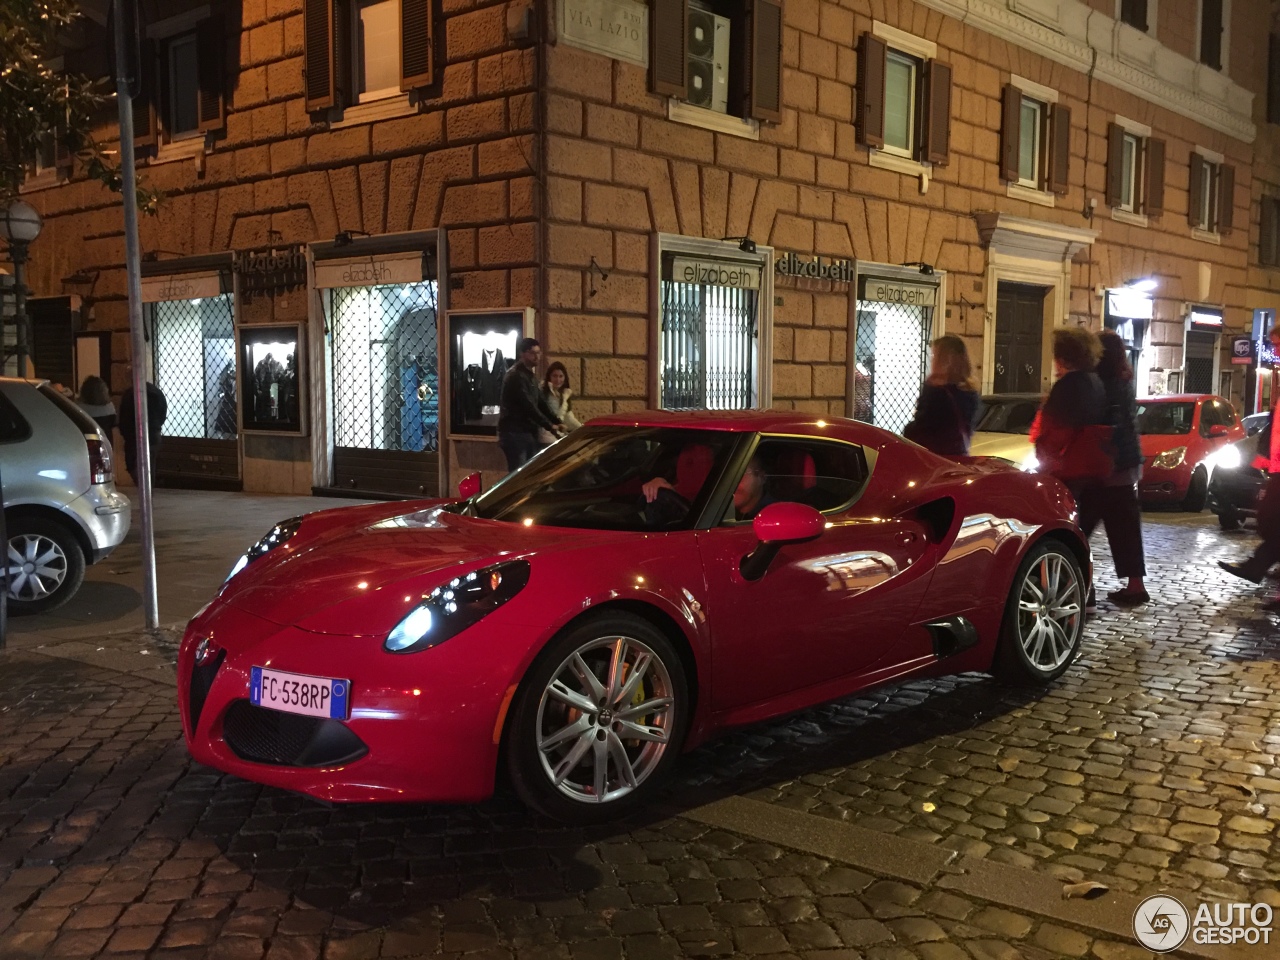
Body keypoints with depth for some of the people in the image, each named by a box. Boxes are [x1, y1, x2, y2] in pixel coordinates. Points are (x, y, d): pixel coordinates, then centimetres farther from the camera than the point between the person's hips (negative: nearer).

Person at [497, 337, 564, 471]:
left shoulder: (531, 375, 16)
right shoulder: (516, 376, -14)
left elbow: (540, 402, 16)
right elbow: (528, 406, -20)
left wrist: (556, 422, 3)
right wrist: (549, 426, -17)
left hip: (529, 432, 9)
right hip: (515, 433, -9)